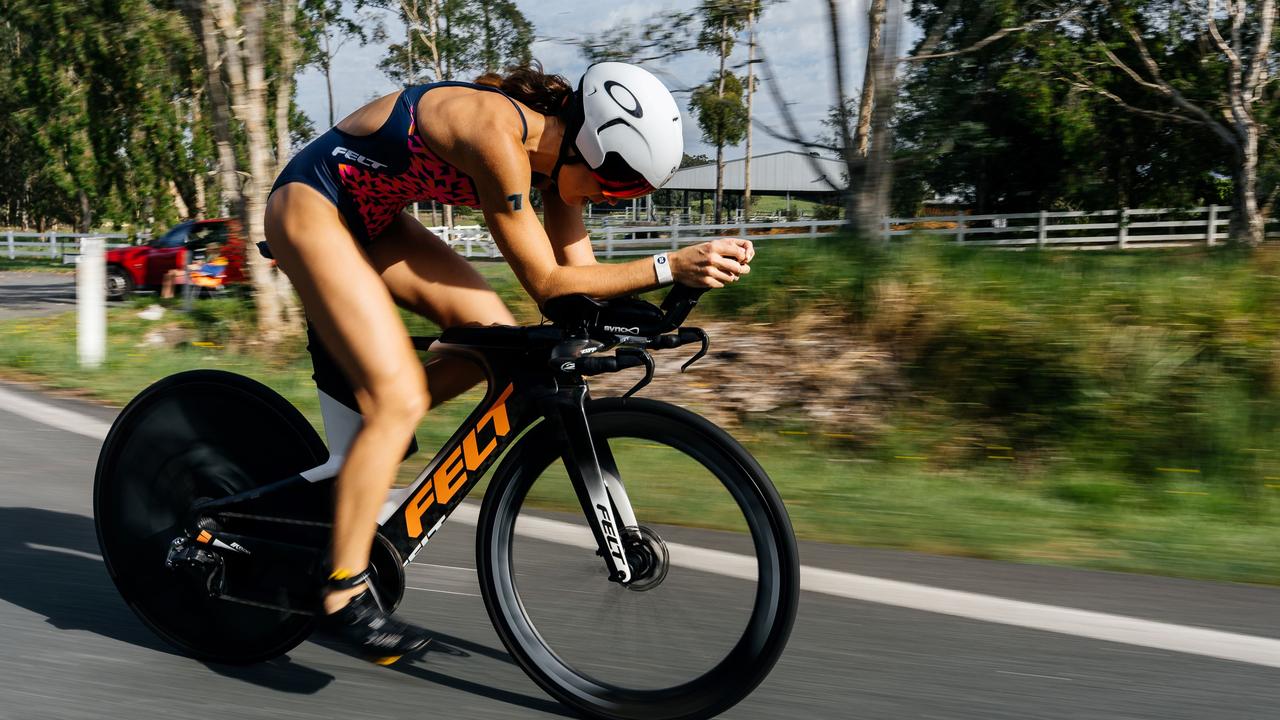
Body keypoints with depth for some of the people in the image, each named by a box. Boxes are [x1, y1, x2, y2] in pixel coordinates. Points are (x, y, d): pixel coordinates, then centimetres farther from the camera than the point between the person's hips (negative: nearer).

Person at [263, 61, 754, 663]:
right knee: (400, 397, -17)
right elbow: (547, 285, -26)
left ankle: (369, 433, 15)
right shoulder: (500, 137, -31)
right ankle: (344, 596, -11)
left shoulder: (556, 149, -5)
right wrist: (670, 266, -31)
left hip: (367, 217, 9)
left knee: (496, 340, -5)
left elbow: (580, 277, -2)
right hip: (310, 205, -8)